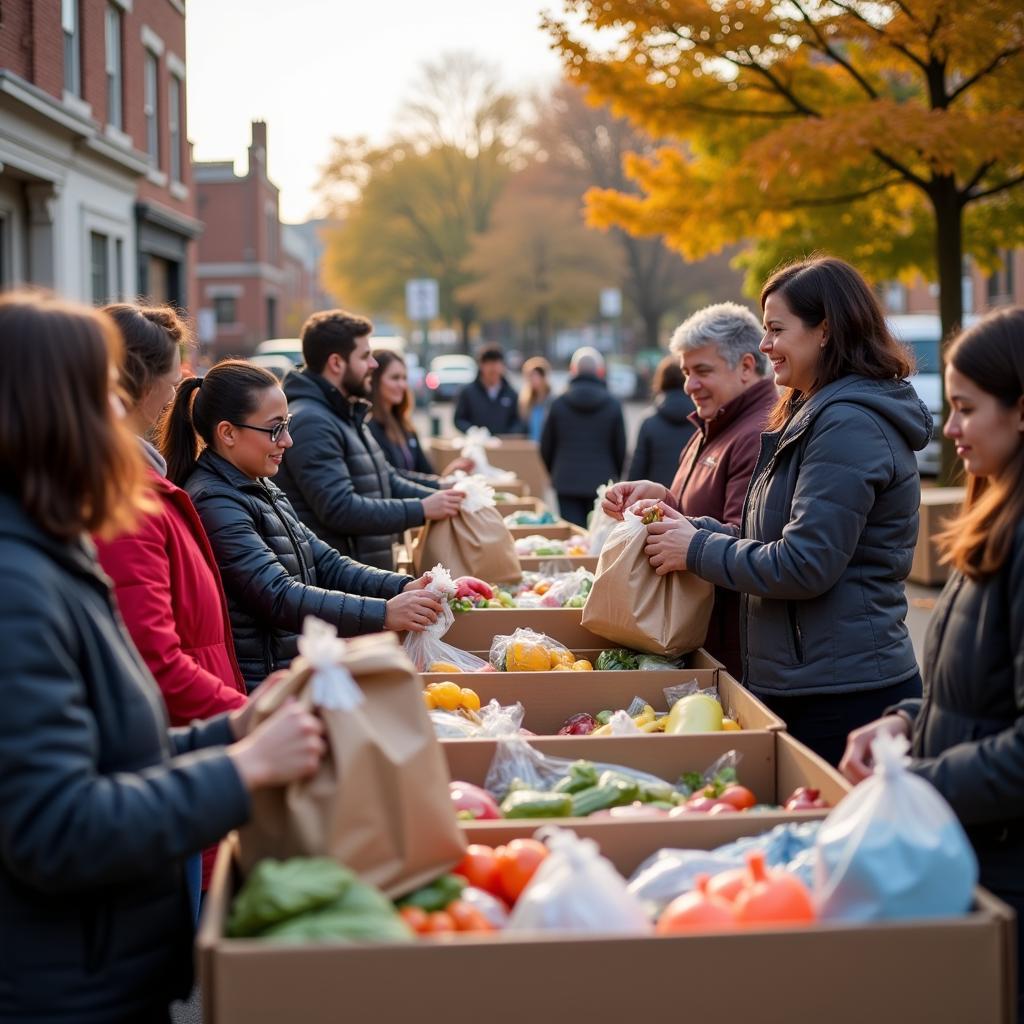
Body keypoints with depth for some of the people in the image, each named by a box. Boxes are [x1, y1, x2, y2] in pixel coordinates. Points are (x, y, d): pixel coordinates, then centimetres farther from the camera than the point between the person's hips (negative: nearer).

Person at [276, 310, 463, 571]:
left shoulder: (347, 415, 16)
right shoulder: (310, 423, -18)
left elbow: (388, 481, 20)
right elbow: (339, 509, -25)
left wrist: (441, 499, 3)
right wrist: (422, 510, -20)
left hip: (367, 575, 10)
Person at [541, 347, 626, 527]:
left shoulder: (558, 404, 2)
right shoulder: (613, 406, 0)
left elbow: (546, 447, 7)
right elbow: (620, 449, 4)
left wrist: (555, 474, 24)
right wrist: (614, 477, 20)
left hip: (566, 483, 1)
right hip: (602, 483, -1)